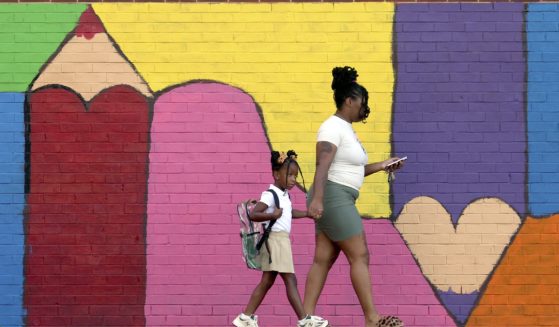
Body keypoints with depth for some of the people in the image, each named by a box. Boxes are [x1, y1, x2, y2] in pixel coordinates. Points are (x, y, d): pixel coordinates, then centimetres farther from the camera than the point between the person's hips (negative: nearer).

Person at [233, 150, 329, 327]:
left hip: (282, 240, 10)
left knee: (267, 281, 9)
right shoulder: (270, 195, -15)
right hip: (275, 239, -10)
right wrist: (272, 215, -33)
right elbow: (253, 214, -23)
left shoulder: (284, 195, 13)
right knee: (290, 280, -9)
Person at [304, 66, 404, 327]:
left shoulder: (345, 129, 19)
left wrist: (380, 166, 18)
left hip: (339, 200, 10)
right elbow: (322, 165, -25)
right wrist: (317, 198, -36)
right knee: (360, 256, -8)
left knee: (323, 260, 5)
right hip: (333, 198, -10)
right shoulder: (333, 127, -12)